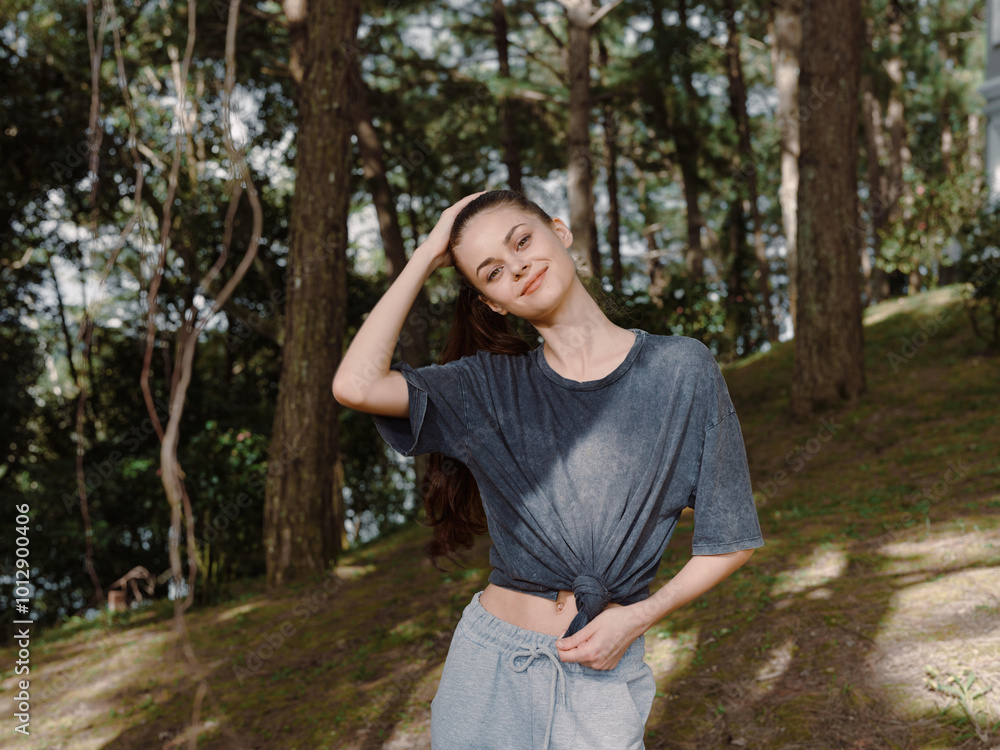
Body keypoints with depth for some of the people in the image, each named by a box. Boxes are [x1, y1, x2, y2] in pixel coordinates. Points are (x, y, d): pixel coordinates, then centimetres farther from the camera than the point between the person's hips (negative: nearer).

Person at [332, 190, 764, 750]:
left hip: (603, 676, -1)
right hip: (488, 664, 2)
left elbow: (731, 541, 2)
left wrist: (639, 615, -12)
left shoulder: (681, 368, -3)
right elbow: (357, 385, -15)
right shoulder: (493, 385, 2)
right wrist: (427, 256, -6)